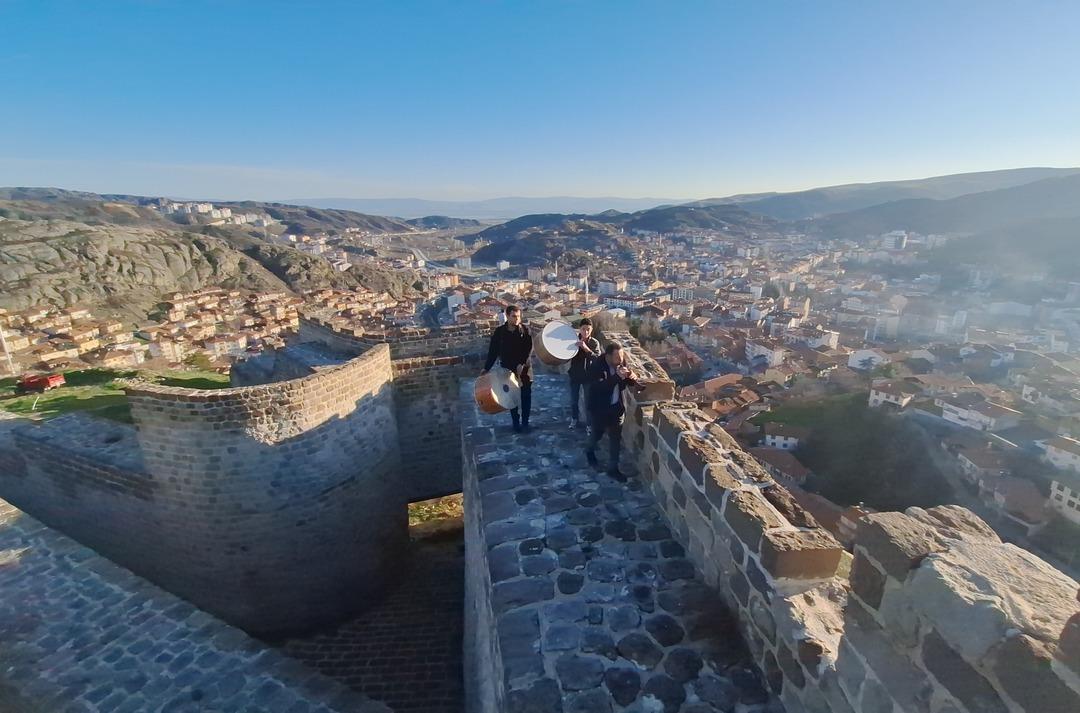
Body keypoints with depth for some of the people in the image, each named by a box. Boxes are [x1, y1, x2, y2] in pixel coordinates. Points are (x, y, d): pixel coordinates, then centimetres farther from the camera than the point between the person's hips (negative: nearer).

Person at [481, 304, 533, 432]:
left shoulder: (525, 330, -4)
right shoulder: (499, 331, -3)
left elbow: (530, 348, -9)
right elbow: (493, 351, 0)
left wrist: (522, 364, -20)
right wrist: (487, 368, -4)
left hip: (524, 368, 0)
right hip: (507, 369, 0)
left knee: (526, 396, 4)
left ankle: (525, 422, 17)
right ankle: (516, 422, 20)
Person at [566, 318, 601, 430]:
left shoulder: (594, 342, -10)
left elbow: (597, 358, -22)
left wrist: (586, 348, -34)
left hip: (588, 375, -2)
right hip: (575, 374, 2)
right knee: (574, 399, 15)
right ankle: (575, 419, 37)